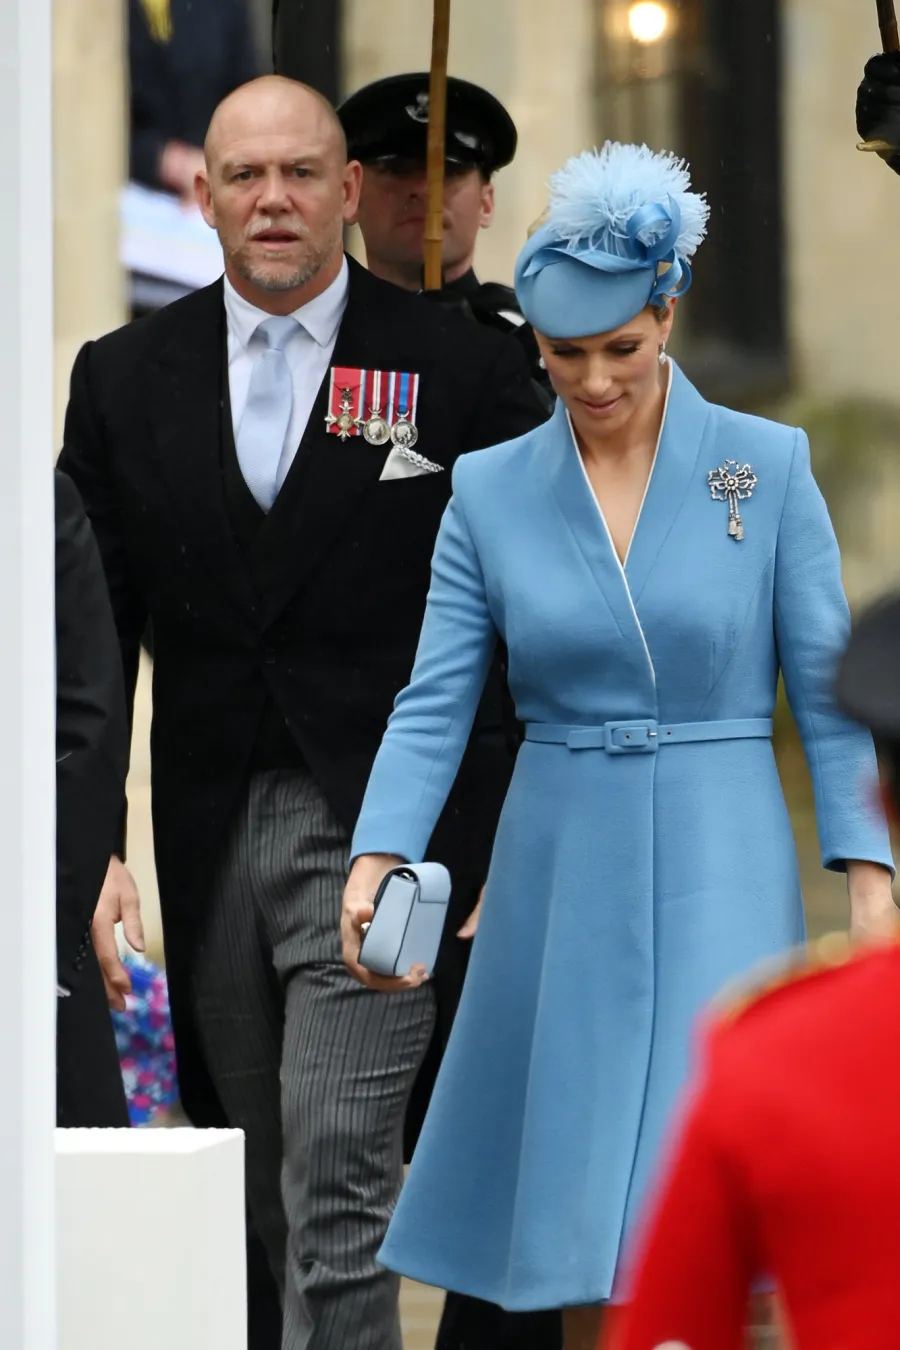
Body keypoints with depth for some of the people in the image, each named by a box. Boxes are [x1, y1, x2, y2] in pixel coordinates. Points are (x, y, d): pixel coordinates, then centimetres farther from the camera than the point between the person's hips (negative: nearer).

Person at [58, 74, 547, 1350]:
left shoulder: (462, 368, 0)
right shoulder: (126, 378, 8)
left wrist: (519, 839, -4)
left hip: (380, 830, -4)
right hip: (206, 847, 4)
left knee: (337, 1192, -13)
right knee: (258, 1203, 11)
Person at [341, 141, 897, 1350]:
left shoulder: (767, 466, -1)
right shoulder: (490, 491, 4)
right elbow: (434, 703, 0)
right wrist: (378, 862, -15)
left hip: (719, 876, -2)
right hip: (559, 878, 2)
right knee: (575, 1239, 6)